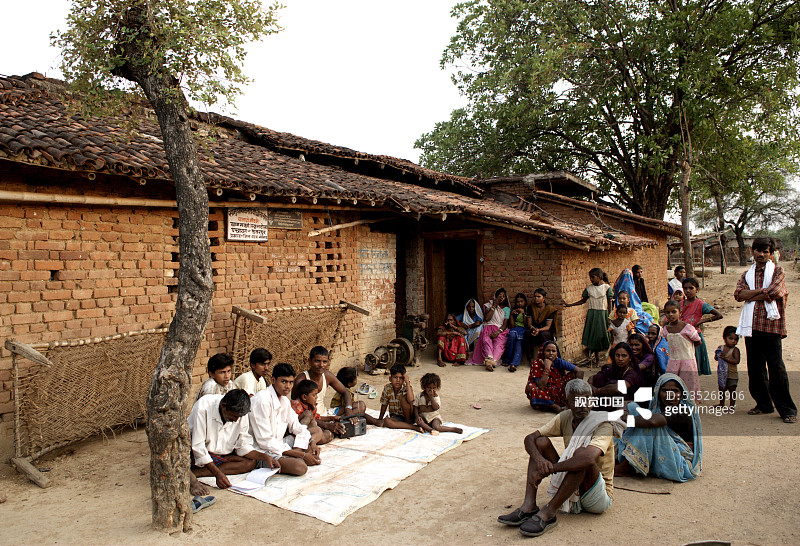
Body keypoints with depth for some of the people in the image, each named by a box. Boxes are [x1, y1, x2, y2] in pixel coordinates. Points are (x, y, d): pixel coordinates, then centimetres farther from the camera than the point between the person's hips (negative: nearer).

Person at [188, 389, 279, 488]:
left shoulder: (241, 413, -9)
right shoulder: (203, 407, -25)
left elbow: (243, 446, -4)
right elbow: (197, 446, -26)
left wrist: (265, 457, -21)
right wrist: (217, 473, -35)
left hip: (223, 453, 6)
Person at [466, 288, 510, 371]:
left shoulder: (507, 309, 20)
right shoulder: (490, 305, 22)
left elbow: (505, 324, 4)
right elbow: (487, 318, 3)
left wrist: (498, 331, -18)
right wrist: (494, 306, 3)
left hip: (501, 330, 0)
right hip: (489, 327, 0)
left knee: (499, 342, -37)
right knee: (486, 340, -37)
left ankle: (493, 360, -62)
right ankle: (490, 359, -62)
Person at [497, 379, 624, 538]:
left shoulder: (604, 425, -18)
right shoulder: (565, 417, 0)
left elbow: (589, 458, -38)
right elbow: (530, 438, -6)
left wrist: (546, 469, -36)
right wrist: (539, 460, -29)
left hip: (600, 498, -6)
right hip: (572, 492, 6)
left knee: (582, 453, -32)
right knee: (541, 442, -8)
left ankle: (548, 513, -29)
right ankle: (529, 506, -21)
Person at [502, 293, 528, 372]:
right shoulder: (513, 311, 19)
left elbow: (526, 325, 2)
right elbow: (511, 326, 9)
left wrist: (523, 313, -8)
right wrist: (511, 315, -3)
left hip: (523, 330, -2)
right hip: (515, 329, 2)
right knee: (512, 334, -37)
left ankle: (514, 364, -52)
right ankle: (507, 359, -33)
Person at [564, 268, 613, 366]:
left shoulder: (606, 287, -2)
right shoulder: (589, 288, 5)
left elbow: (609, 303, 0)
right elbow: (583, 300, 12)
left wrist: (610, 316, -3)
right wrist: (570, 305, 4)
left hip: (602, 314, -2)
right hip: (591, 314, 2)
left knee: (602, 335, -2)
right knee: (592, 335, -3)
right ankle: (595, 357, 5)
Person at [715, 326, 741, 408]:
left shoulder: (735, 350, -11)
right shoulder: (720, 347, 3)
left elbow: (737, 361, -21)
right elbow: (716, 357, 10)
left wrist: (726, 359, -28)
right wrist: (717, 356, -12)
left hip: (732, 375, -5)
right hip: (722, 373, 5)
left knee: (732, 390, 1)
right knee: (722, 389, 18)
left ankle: (732, 405, 11)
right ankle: (721, 403, 35)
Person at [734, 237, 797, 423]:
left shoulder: (777, 271, 5)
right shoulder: (747, 274, 17)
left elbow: (773, 292, -12)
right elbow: (738, 293, -1)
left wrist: (751, 296, -3)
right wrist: (762, 291, -11)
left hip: (770, 325, -4)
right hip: (751, 326, 4)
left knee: (776, 368, -6)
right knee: (755, 368, 9)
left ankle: (787, 409, 3)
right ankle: (763, 404, 22)